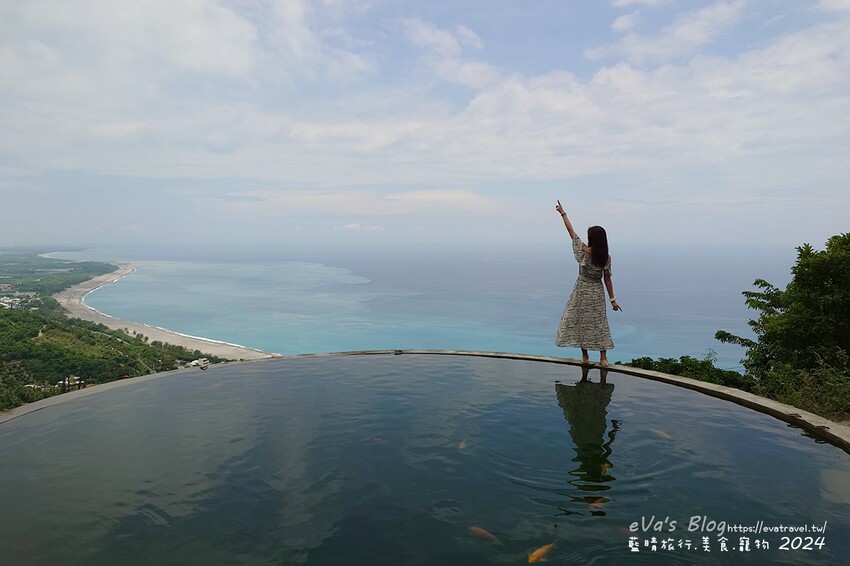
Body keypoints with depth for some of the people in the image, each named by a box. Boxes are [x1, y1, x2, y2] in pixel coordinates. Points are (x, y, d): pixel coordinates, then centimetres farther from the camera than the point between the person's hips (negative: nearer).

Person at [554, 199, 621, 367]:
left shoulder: (584, 250, -13)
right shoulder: (607, 257, -6)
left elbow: (571, 231, -5)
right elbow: (607, 279, -3)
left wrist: (563, 213, 4)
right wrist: (613, 299, 4)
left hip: (582, 291, -3)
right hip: (597, 293, 3)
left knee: (580, 322, 7)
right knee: (599, 323, 8)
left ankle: (585, 356, 10)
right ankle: (603, 358, 5)